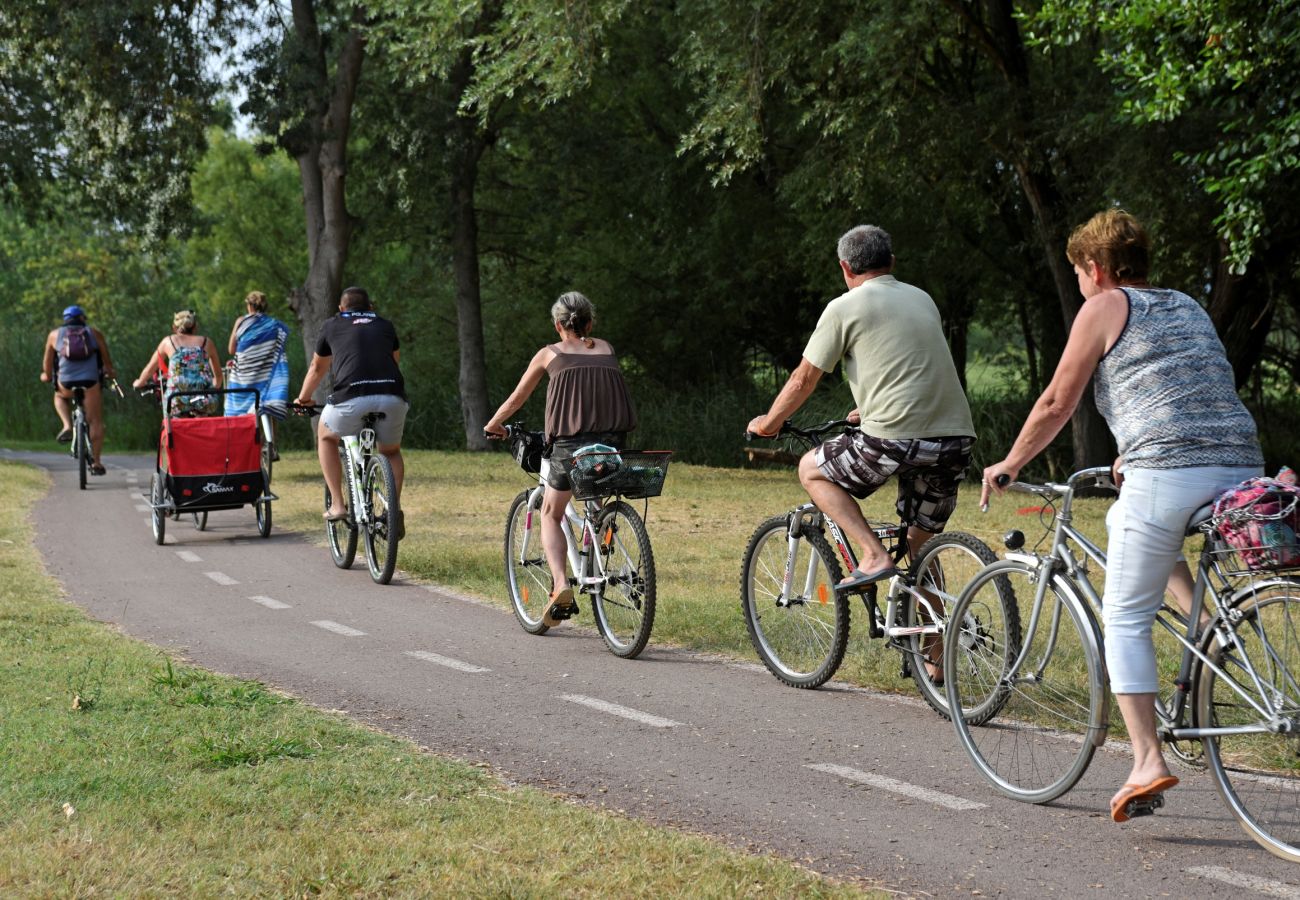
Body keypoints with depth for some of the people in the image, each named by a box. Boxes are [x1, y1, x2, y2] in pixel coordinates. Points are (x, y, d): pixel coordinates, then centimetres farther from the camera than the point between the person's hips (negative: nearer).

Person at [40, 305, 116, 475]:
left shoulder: (55, 334, 18)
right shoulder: (95, 333, 17)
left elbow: (48, 360, 26)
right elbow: (107, 358, 23)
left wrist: (47, 375, 45)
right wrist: (109, 372, 43)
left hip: (66, 382, 1)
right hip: (90, 380, -1)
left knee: (60, 397, 35)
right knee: (96, 421, 8)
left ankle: (67, 426, 11)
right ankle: (96, 462, 2)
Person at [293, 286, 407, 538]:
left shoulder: (332, 325, 24)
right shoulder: (385, 326, 28)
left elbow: (317, 369, 36)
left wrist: (303, 399, 53)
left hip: (351, 395, -2)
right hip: (392, 395, 2)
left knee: (326, 437, 27)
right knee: (391, 451, 29)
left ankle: (337, 504, 17)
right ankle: (396, 508, 9)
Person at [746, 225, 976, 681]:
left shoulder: (846, 307, 2)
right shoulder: (922, 300, 21)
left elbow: (803, 379, 7)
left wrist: (768, 422, 24)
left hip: (893, 439, -6)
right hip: (956, 438, 7)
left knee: (812, 469, 18)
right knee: (922, 545, 23)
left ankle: (874, 555, 1)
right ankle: (936, 660, 20)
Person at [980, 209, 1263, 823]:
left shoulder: (1105, 308, 8)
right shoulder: (1188, 307, 28)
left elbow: (1057, 404, 7)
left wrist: (1009, 464, 20)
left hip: (1168, 475, -6)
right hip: (1243, 468, 6)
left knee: (1125, 618, 3)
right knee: (1121, 516, 30)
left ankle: (1147, 761, -7)